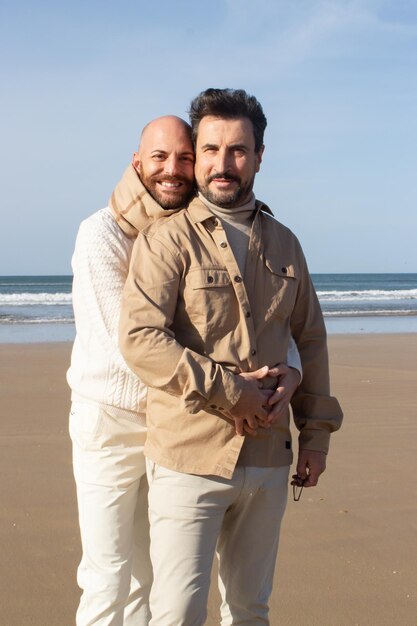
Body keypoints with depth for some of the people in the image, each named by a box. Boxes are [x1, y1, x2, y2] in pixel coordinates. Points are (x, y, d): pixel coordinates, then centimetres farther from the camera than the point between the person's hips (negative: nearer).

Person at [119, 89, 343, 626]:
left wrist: (316, 434, 11)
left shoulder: (283, 244, 10)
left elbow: (310, 341, 16)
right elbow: (140, 339, -18)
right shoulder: (167, 239, -7)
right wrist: (230, 394, -18)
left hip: (267, 460, 5)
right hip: (189, 457, -5)